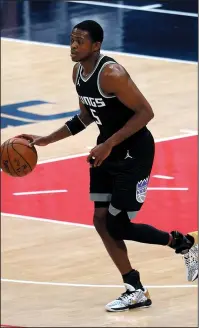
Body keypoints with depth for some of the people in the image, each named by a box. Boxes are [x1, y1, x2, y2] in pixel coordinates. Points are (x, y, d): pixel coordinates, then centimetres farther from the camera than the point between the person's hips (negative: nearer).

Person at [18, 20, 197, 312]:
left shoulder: (112, 74, -26)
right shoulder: (78, 72, 2)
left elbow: (145, 112, -26)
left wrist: (109, 145, -27)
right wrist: (47, 140, 11)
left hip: (134, 152, -9)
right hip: (108, 149, 9)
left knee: (117, 226, -5)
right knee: (102, 221, 5)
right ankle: (136, 292, 14)